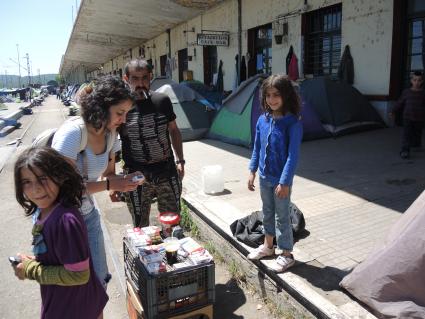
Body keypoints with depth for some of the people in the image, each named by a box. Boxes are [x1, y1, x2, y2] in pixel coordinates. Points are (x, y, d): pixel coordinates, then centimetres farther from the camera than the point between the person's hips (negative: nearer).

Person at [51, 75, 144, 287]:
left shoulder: (110, 134, -4)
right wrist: (110, 185, -25)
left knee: (99, 279, 11)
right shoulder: (72, 133, -25)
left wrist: (126, 180, -15)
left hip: (88, 215, 6)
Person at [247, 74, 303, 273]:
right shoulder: (262, 120, -1)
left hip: (281, 180, -6)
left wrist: (285, 182, -20)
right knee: (267, 212, 21)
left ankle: (286, 254, 26)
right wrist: (252, 171, 7)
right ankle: (268, 245, 41)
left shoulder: (293, 123, -18)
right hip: (265, 177, 6)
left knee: (282, 216, 7)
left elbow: (293, 155, -19)